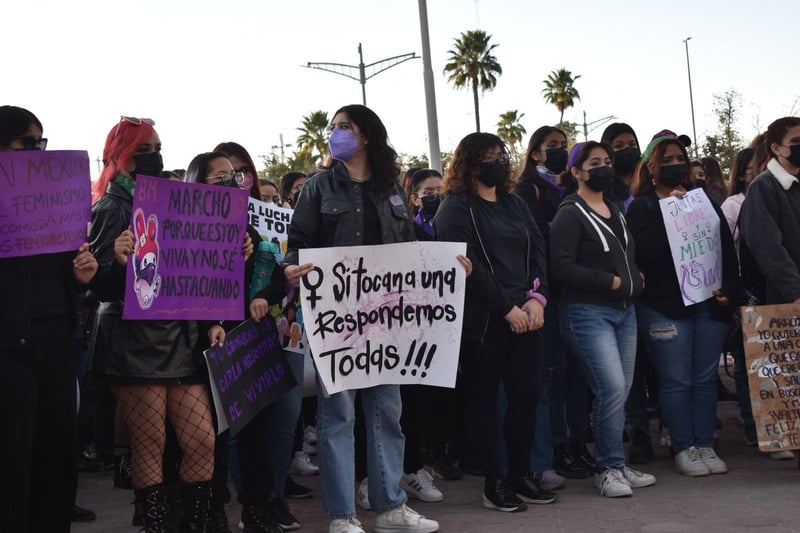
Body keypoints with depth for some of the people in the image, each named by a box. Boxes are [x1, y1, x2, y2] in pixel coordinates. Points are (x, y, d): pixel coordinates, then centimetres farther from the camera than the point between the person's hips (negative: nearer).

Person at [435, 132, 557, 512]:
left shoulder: (515, 204, 17)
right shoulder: (456, 208, -3)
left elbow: (538, 251, 10)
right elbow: (467, 266, -12)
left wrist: (537, 297, -6)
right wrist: (506, 308, -14)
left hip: (524, 315, 6)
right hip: (482, 320, -6)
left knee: (526, 395, 5)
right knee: (484, 399, 2)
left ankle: (522, 475, 18)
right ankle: (494, 483, 9)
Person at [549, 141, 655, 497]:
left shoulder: (615, 212, 17)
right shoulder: (570, 215, -7)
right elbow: (562, 267, -16)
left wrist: (636, 279, 9)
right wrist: (611, 282, -15)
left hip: (624, 311, 8)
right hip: (588, 313, -8)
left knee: (621, 390, 8)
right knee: (612, 388, -14)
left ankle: (615, 465, 19)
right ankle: (608, 468, -1)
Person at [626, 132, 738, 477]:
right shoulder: (642, 206, 3)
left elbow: (727, 249, 13)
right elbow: (644, 249, -15)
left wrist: (728, 288, -1)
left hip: (710, 303, 4)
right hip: (665, 308, -4)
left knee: (706, 379, 6)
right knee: (677, 381, -2)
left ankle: (705, 446, 14)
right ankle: (683, 449, 6)